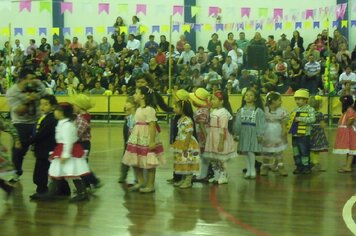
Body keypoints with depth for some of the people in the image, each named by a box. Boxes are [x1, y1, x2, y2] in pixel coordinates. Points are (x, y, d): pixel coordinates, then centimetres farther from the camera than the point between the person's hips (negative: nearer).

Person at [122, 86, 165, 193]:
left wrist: (152, 141, -24)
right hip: (138, 139, 9)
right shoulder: (139, 109, 13)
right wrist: (133, 138, 18)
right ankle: (141, 182, 27)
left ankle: (150, 185, 10)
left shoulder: (149, 109, -16)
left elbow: (152, 125, -20)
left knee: (149, 163, -1)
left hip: (147, 140, -9)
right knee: (135, 162, 13)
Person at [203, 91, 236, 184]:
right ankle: (216, 176, 24)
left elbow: (223, 129, -21)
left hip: (220, 140, -9)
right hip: (213, 140, 9)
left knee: (221, 159, 1)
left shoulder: (223, 113, -18)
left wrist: (221, 143, -23)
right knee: (213, 159, 14)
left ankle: (223, 176, 13)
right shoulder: (214, 111, 9)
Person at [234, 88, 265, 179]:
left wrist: (260, 134, -10)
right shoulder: (241, 110, 8)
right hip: (243, 132, 5)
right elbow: (237, 122, 10)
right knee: (244, 151, 6)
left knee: (251, 151, -10)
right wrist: (236, 133, 7)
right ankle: (248, 170, 18)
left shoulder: (258, 110, -5)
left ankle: (252, 170, 4)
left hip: (253, 133, -5)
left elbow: (261, 123, -7)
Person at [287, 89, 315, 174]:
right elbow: (291, 120, 23)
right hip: (295, 135, 6)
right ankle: (299, 166, 20)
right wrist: (288, 124, 3)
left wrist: (300, 119, -26)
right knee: (296, 152, 10)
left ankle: (306, 166, 10)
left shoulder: (310, 109, -6)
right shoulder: (295, 110, 14)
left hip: (304, 135, -6)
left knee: (305, 151, -1)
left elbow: (312, 119, -21)